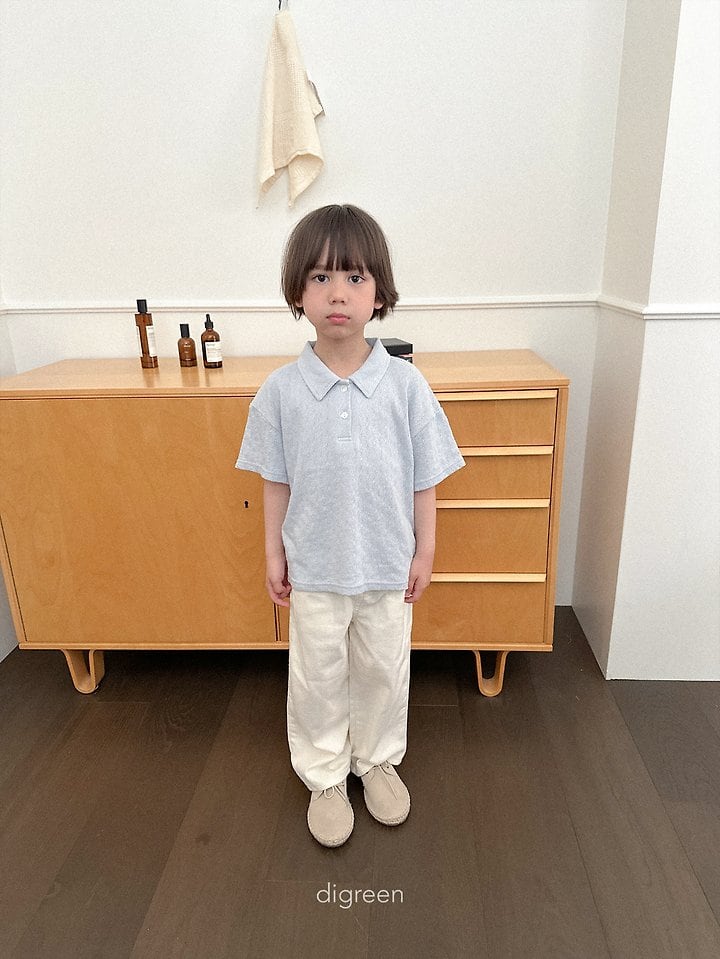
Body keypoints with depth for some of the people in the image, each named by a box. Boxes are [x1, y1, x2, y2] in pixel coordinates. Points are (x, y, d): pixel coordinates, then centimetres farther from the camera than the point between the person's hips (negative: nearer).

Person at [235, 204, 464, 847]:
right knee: (317, 678, 17)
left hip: (388, 564, 1)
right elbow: (276, 481, -1)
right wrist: (274, 555, 1)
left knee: (384, 672, 19)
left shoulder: (406, 384, -11)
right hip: (314, 568, 0)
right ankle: (324, 776, 41)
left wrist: (424, 552, 0)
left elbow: (425, 478, -3)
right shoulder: (281, 390, -10)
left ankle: (379, 761, 46)